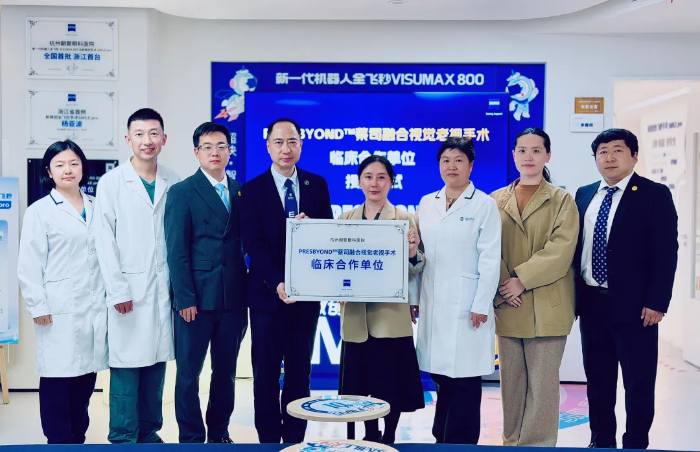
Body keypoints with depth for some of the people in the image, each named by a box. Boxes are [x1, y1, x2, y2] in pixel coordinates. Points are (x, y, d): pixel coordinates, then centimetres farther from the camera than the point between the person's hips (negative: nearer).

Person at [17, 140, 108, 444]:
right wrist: (38, 307, -9)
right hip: (58, 311, -4)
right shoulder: (39, 211, 0)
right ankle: (59, 441, 11)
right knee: (58, 377, -1)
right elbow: (29, 266, -3)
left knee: (86, 376, 9)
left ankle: (77, 438, 23)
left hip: (94, 307, 4)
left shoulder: (96, 208, 11)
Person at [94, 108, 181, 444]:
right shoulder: (111, 183, 0)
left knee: (156, 364, 9)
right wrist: (118, 290, -9)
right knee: (126, 367, -2)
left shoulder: (174, 184, 7)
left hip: (164, 289, 3)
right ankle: (123, 439, 9)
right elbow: (105, 241, -3)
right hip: (129, 290, -3)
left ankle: (149, 434, 22)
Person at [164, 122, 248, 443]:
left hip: (233, 297, 4)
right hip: (197, 297, -4)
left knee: (226, 371, 12)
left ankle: (219, 433, 26)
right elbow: (176, 251, -6)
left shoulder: (241, 192, 10)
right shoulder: (182, 193, -1)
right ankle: (191, 438, 16)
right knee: (189, 372, 3)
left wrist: (247, 292, 0)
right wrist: (185, 298, -12)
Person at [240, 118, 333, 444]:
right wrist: (277, 283, -21)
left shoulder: (317, 185, 6)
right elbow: (254, 244, -9)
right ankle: (269, 439, 18)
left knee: (300, 371, 9)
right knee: (266, 372, 6)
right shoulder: (252, 189, -1)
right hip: (268, 293, -2)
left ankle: (295, 438, 20)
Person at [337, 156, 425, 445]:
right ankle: (370, 436, 29)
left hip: (390, 315, -3)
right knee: (360, 381, 11)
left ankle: (389, 437, 20)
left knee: (391, 382, 2)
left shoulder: (404, 218, -2)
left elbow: (414, 269, -3)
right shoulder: (346, 219, 9)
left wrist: (412, 254, -24)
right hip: (355, 315, 3)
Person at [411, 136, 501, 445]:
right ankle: (442, 437, 24)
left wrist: (481, 306, -12)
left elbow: (490, 259, -7)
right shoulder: (426, 203, 10)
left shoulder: (484, 205, -3)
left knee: (464, 378, -1)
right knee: (440, 374, 11)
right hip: (433, 304, 5)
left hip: (466, 306, -4)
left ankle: (460, 440, 9)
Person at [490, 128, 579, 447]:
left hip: (546, 308, -3)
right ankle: (512, 442, 22)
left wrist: (522, 280, -16)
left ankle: (538, 444, 11)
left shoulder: (562, 200, 2)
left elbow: (561, 248, -10)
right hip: (507, 306, 3)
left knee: (542, 384, 0)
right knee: (511, 382, 10)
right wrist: (501, 286, -10)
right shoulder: (497, 200, 10)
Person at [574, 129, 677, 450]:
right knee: (597, 380, 15)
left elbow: (666, 253, -10)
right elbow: (576, 246, 11)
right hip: (591, 303, 5)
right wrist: (573, 293, 6)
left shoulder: (655, 195, -5)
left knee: (639, 383, 5)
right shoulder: (584, 195, 10)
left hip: (634, 306, -5)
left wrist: (657, 303, -15)